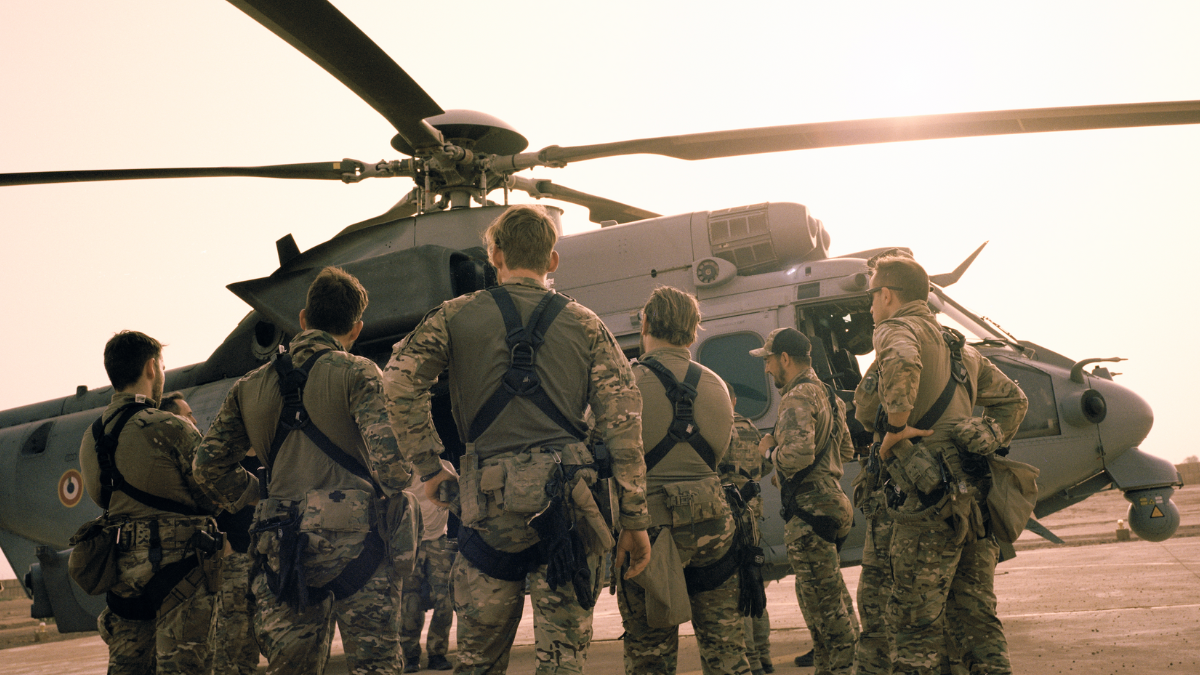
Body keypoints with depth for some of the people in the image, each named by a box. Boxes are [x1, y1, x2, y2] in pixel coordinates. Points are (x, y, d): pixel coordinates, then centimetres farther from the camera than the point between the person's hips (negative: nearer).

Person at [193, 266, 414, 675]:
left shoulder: (251, 387, 14)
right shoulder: (356, 373, -3)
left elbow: (209, 465, 14)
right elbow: (387, 456, -15)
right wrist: (398, 503, 5)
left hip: (282, 547, 5)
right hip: (354, 535, -4)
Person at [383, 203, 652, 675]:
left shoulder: (458, 315, 9)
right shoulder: (586, 325, 11)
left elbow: (400, 380, -5)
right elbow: (622, 422, 3)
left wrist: (427, 465, 3)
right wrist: (634, 519, 6)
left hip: (488, 494, 0)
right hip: (568, 494, 0)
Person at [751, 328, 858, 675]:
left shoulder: (798, 398, -14)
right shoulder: (827, 394, 17)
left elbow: (799, 454, -28)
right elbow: (846, 451, 24)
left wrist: (770, 451, -8)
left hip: (809, 511, -10)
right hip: (830, 499, 10)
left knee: (822, 603, -6)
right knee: (833, 599, 16)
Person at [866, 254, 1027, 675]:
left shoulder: (897, 328, -1)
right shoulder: (957, 346, 25)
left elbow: (903, 364, -26)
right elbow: (1013, 399, 30)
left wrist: (895, 429, -17)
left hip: (933, 497, -8)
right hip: (976, 494, 8)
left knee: (915, 623, -4)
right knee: (975, 615, 11)